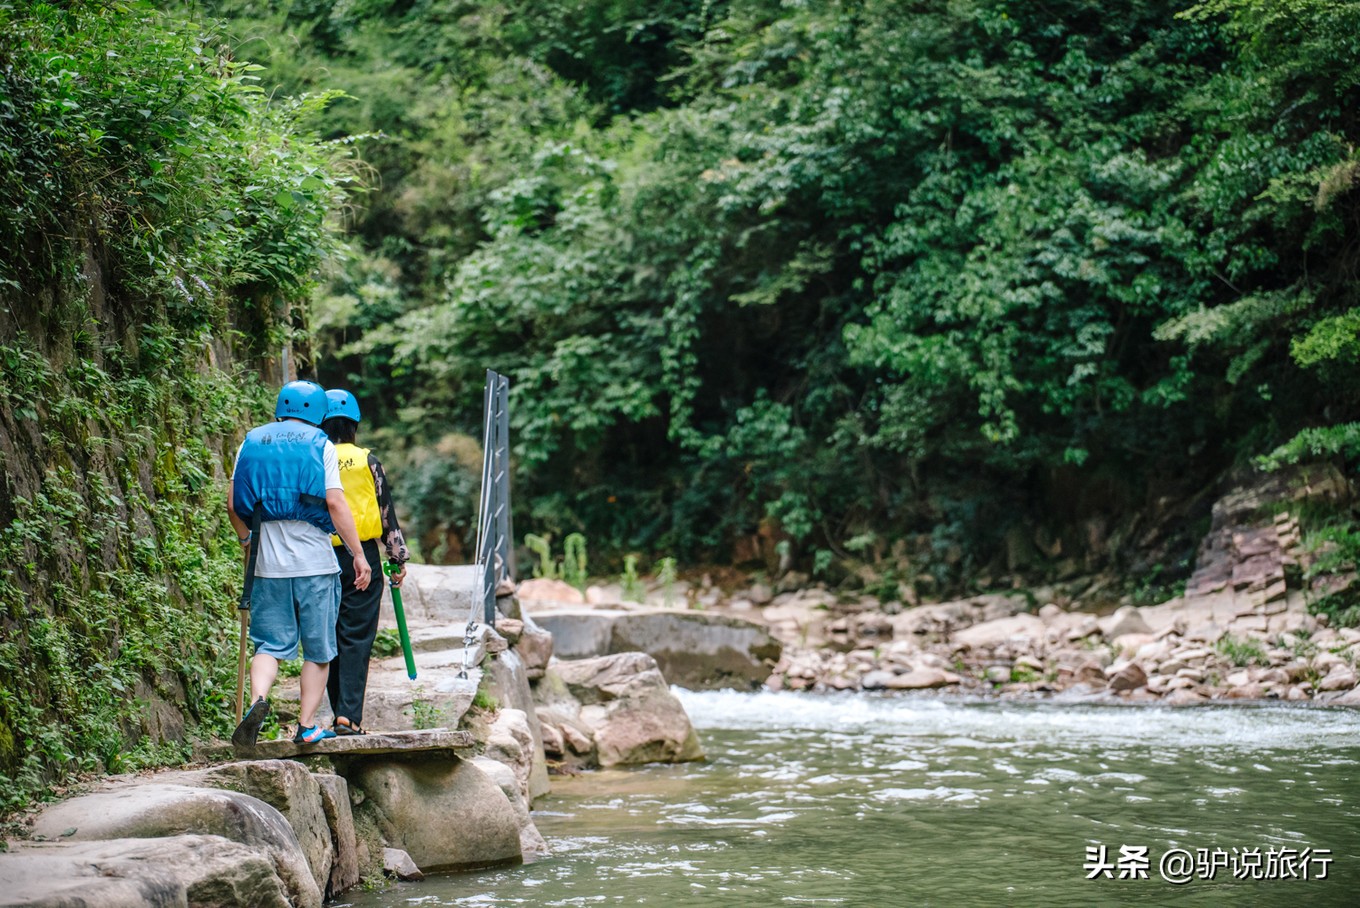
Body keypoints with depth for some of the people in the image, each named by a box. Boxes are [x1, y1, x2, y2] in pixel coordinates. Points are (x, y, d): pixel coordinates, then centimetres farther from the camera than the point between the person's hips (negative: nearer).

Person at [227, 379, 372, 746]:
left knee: (269, 644, 7)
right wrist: (358, 555, -6)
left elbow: (232, 503, 7)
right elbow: (335, 503, -9)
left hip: (268, 563, 3)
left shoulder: (252, 443, 8)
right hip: (315, 563, -3)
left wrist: (247, 539, 25)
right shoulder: (320, 445, -2)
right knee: (318, 649, 8)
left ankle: (258, 700, -19)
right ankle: (307, 726, 8)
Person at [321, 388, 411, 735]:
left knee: (330, 639, 11)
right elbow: (387, 513, 1)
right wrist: (398, 558, 8)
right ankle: (349, 715, -12)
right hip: (362, 557, -2)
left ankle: (341, 713, 14)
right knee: (356, 638, -2)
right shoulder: (367, 461, -1)